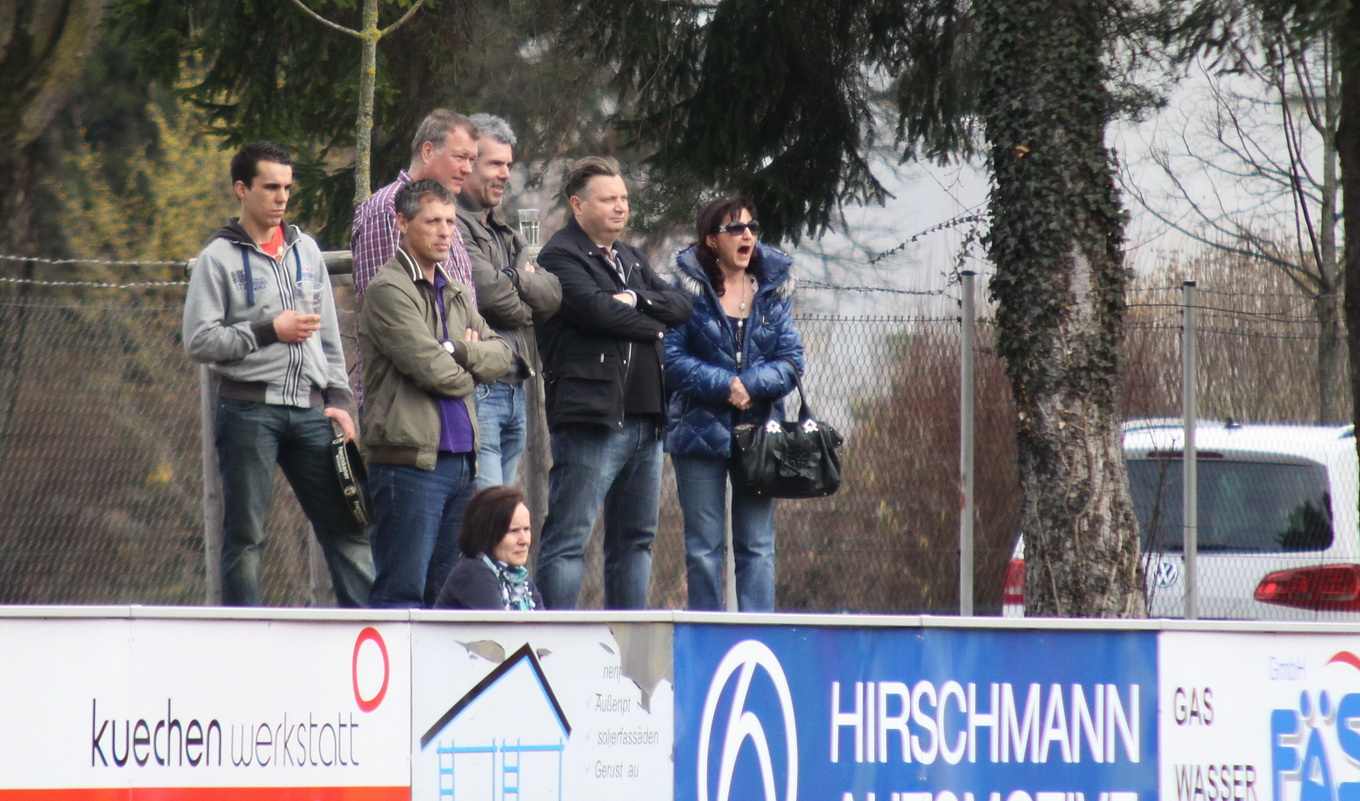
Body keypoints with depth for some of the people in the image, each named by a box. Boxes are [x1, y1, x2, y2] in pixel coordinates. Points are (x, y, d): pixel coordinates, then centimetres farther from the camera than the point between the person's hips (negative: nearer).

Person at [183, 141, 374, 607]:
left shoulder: (306, 251, 16)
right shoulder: (220, 258, 0)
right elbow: (199, 341, -7)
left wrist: (337, 398, 10)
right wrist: (268, 331, -12)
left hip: (310, 411, 4)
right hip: (249, 408, -4)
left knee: (346, 529, -1)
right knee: (245, 537, -1)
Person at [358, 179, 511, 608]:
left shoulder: (454, 294, 20)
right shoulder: (389, 290, -8)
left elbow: (500, 354, 12)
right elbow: (430, 368, -16)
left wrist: (460, 351, -7)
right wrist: (470, 370, 4)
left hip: (460, 458, 8)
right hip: (411, 457, -8)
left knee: (447, 592, 10)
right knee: (403, 591, -10)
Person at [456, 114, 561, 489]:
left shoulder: (503, 233, 23)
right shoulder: (454, 226, -9)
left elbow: (552, 296, 11)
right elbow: (490, 295, -16)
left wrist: (514, 279, -7)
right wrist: (526, 309, 4)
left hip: (514, 392, 10)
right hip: (478, 387, -10)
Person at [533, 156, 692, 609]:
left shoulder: (632, 260, 22)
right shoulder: (561, 256, -4)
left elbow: (679, 306, 10)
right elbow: (597, 309, -19)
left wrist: (635, 298, -9)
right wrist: (653, 324, -4)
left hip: (643, 417, 9)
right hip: (591, 416, -9)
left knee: (636, 538, 11)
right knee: (568, 539, -9)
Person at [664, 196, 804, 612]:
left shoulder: (773, 287, 7)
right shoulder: (690, 286, -1)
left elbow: (791, 360, 3)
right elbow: (673, 357, -6)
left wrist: (750, 385, -14)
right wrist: (723, 385, -18)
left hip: (759, 430, 2)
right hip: (701, 429, -2)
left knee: (758, 546, 1)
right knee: (704, 546, 1)